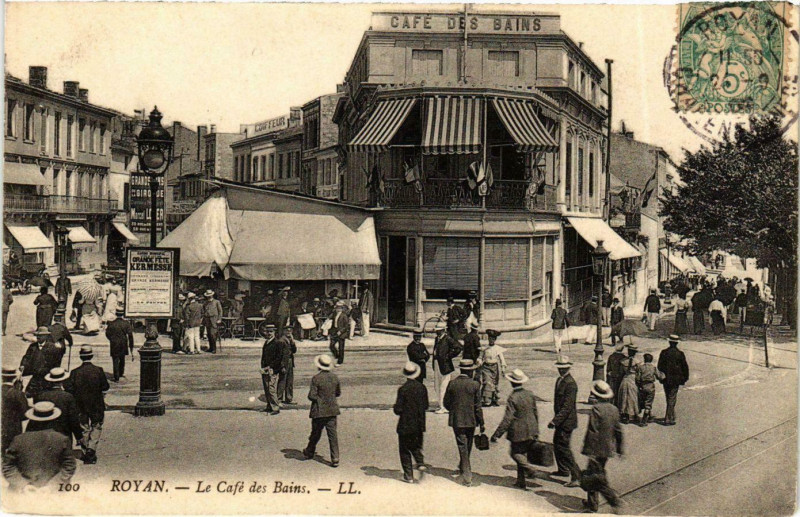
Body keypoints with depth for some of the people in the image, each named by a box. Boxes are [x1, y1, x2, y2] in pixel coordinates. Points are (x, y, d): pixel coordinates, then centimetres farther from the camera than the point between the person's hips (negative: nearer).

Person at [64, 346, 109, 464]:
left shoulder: (75, 372, -9)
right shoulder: (98, 371, -11)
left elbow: (68, 389, -10)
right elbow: (105, 387, -8)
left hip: (80, 406, 1)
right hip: (96, 406, -1)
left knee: (84, 429, 15)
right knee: (96, 428, 11)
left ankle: (85, 452, 20)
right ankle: (91, 449, -6)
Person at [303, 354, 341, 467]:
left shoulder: (316, 378, -15)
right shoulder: (334, 377, 1)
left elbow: (312, 396, -16)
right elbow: (338, 393, 12)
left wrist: (319, 398, 4)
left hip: (319, 411, -3)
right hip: (332, 410, 4)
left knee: (316, 433, 14)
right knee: (332, 434, 3)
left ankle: (309, 452, 35)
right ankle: (335, 459, -1)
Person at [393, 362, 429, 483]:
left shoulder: (403, 389, -17)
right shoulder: (422, 387, -3)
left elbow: (398, 410, -15)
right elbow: (425, 406, 4)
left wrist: (396, 407, 6)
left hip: (405, 426, -4)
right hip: (419, 424, 4)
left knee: (405, 450, 7)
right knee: (416, 446, 22)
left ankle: (409, 475, 7)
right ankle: (420, 463, -1)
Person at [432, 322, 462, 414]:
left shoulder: (448, 339, -12)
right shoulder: (437, 338, 13)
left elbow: (458, 348, -18)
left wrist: (449, 356, -15)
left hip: (445, 366, -9)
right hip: (436, 366, 9)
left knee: (443, 387, -4)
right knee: (437, 386, 13)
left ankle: (444, 407, 1)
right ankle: (441, 405, 24)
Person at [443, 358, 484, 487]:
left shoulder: (452, 383, -6)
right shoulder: (474, 385, -9)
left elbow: (446, 403, 1)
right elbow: (478, 406, -6)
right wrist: (481, 423, 2)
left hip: (456, 420, 0)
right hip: (471, 420, 0)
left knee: (462, 447, 3)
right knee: (468, 446, 19)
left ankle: (467, 477, -1)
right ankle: (462, 469, 35)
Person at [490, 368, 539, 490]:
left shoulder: (513, 398, -18)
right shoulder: (530, 395, 2)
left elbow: (507, 419, -20)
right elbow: (535, 413, 11)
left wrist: (496, 434, -16)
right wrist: (536, 431, 24)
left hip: (518, 432, -6)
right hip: (531, 432, 6)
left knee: (515, 453, 11)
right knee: (522, 453, 15)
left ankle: (530, 468, -9)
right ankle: (521, 481, 16)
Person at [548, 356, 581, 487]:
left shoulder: (570, 384, -20)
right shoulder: (559, 380, 10)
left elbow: (567, 406, -24)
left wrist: (555, 421, -27)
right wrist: (556, 419, 21)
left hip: (567, 421, -10)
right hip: (560, 420, 10)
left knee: (564, 448, -9)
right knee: (557, 445, 22)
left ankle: (576, 477, -7)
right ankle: (563, 470, 39)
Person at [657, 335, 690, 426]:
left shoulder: (664, 352, -2)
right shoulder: (680, 354, -9)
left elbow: (659, 366, 2)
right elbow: (685, 366, -4)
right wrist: (685, 378, 9)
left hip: (666, 379, 3)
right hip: (675, 380, -3)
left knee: (669, 398, 17)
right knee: (672, 399, 1)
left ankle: (671, 416, 30)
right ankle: (668, 419, -3)